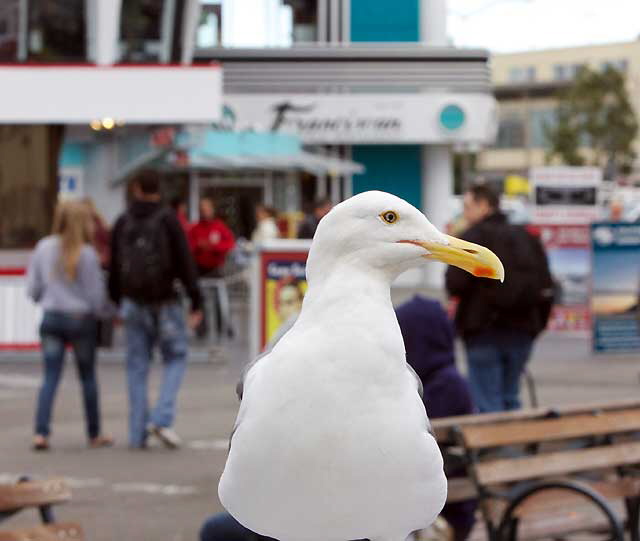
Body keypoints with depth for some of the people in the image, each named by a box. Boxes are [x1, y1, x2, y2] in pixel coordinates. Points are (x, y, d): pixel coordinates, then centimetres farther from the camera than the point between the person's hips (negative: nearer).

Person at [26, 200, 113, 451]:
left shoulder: (43, 248, -1)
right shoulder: (87, 254, -14)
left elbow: (32, 288, 4)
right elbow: (96, 295, -10)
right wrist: (96, 311, 11)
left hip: (51, 317, 3)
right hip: (81, 318, -3)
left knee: (50, 377, 3)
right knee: (88, 377, 12)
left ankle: (41, 432, -10)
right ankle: (95, 434, 21)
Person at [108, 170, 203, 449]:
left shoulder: (123, 223, 5)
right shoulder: (168, 219, -6)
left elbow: (114, 268, 9)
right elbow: (184, 262, -9)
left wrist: (117, 303, 17)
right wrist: (196, 301, -5)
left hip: (133, 303, 3)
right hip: (164, 301, -3)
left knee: (137, 366, 7)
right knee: (175, 358, 9)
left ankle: (137, 433, 5)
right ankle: (162, 418, -8)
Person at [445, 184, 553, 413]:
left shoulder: (473, 237, -7)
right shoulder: (526, 238, 13)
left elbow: (455, 284, -16)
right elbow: (546, 288, 10)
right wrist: (538, 323, 17)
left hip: (485, 328, -6)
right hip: (522, 329, 6)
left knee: (487, 403, -4)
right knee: (510, 398, 15)